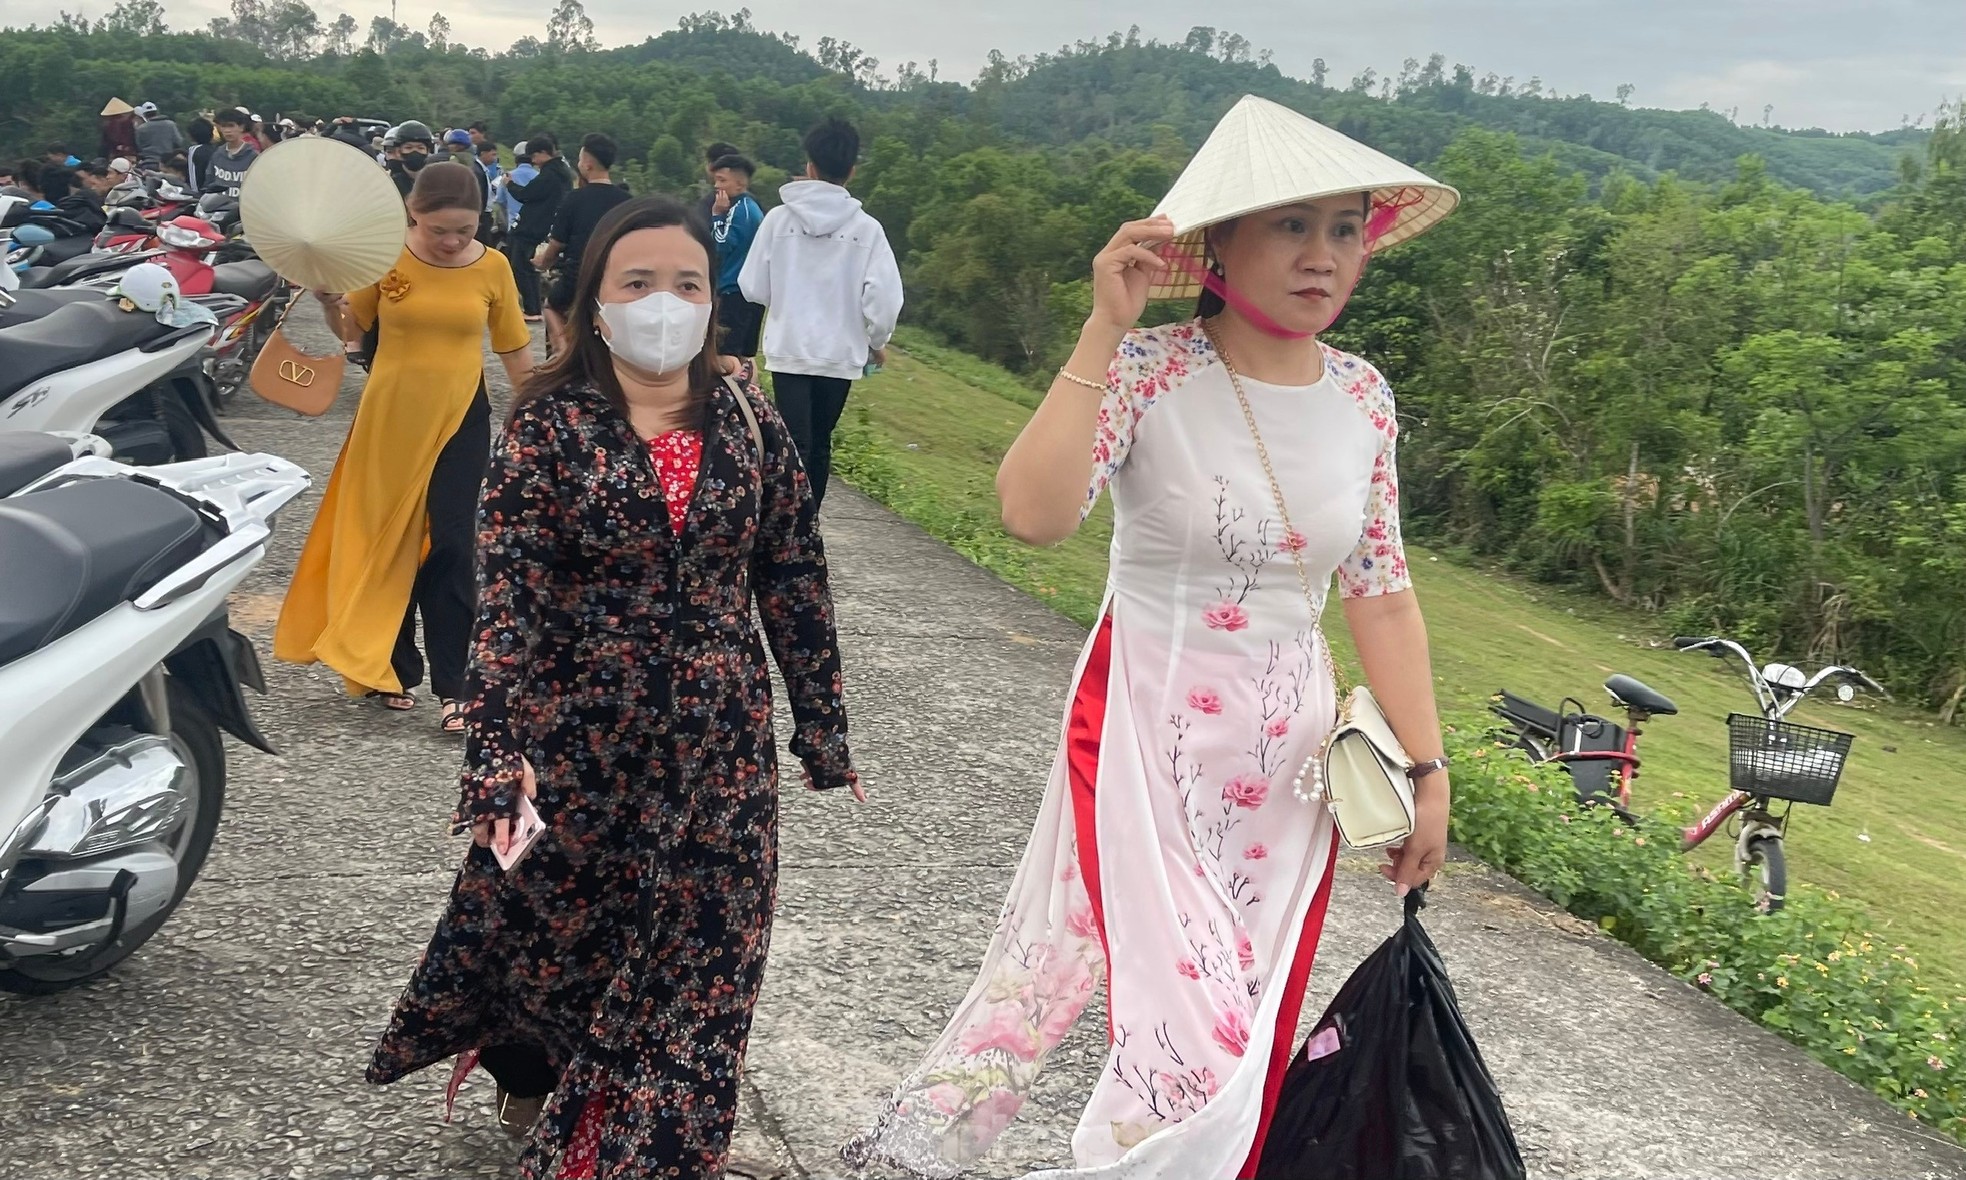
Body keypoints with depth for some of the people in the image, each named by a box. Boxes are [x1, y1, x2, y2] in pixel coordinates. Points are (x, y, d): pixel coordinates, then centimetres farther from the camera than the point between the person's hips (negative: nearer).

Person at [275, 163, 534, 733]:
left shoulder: (492, 267, -4)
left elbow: (514, 349, 6)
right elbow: (351, 330, 5)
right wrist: (328, 300, -15)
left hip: (460, 419, -1)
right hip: (390, 417, 1)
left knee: (449, 548, -5)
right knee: (386, 542, 8)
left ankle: (452, 686, -1)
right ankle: (394, 670, 23)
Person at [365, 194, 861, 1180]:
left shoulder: (750, 425, 1)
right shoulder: (549, 425, -7)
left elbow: (795, 583, 5)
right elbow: (509, 596, -15)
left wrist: (823, 730, 7)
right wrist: (500, 747, -26)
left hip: (720, 745, 2)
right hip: (580, 735, -2)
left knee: (700, 951, 7)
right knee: (552, 921, 15)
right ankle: (533, 1080, 46)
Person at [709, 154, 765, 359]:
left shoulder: (739, 209, -12)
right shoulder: (753, 207, 16)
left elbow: (722, 245, -17)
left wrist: (717, 215, -12)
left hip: (736, 291, -10)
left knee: (727, 355, -10)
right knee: (746, 354, 13)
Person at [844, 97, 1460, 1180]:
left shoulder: (1361, 397, 2)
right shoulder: (1149, 370, -13)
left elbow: (1381, 597, 8)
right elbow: (1034, 514, -30)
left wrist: (1429, 769, 7)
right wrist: (1105, 328, -29)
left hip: (1289, 754, 6)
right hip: (1145, 735, -5)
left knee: (1250, 1023, 13)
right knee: (1189, 1020, -9)